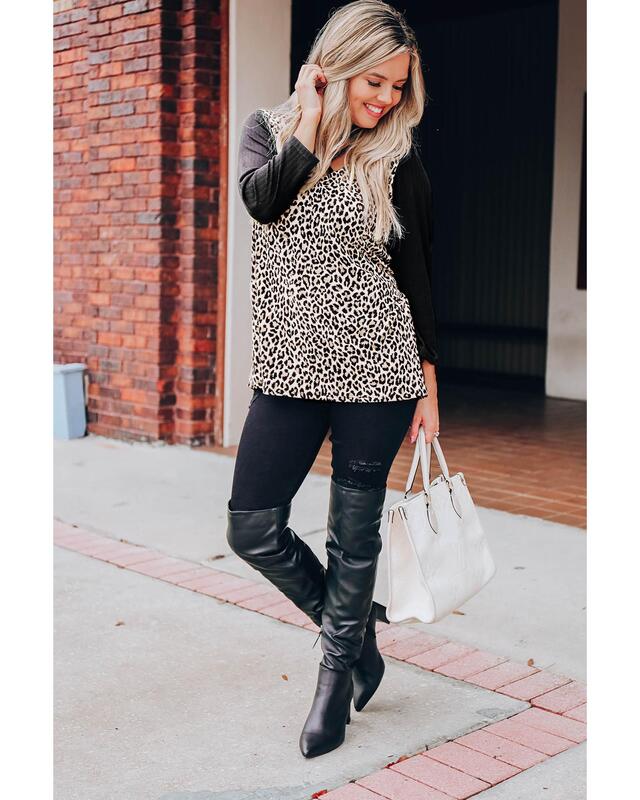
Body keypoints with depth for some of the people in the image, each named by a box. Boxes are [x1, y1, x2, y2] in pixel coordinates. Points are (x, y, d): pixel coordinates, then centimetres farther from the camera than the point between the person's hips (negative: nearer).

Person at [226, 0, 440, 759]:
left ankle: (337, 673, 26)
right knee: (251, 528, 1)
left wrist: (428, 383, 3)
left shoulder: (397, 159, 0)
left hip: (376, 368, -2)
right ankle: (355, 632, 24)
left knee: (354, 533, 6)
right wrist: (314, 121, -11)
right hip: (289, 370, 2)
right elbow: (262, 199, -18)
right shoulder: (269, 127, 4)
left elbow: (416, 273, 4)